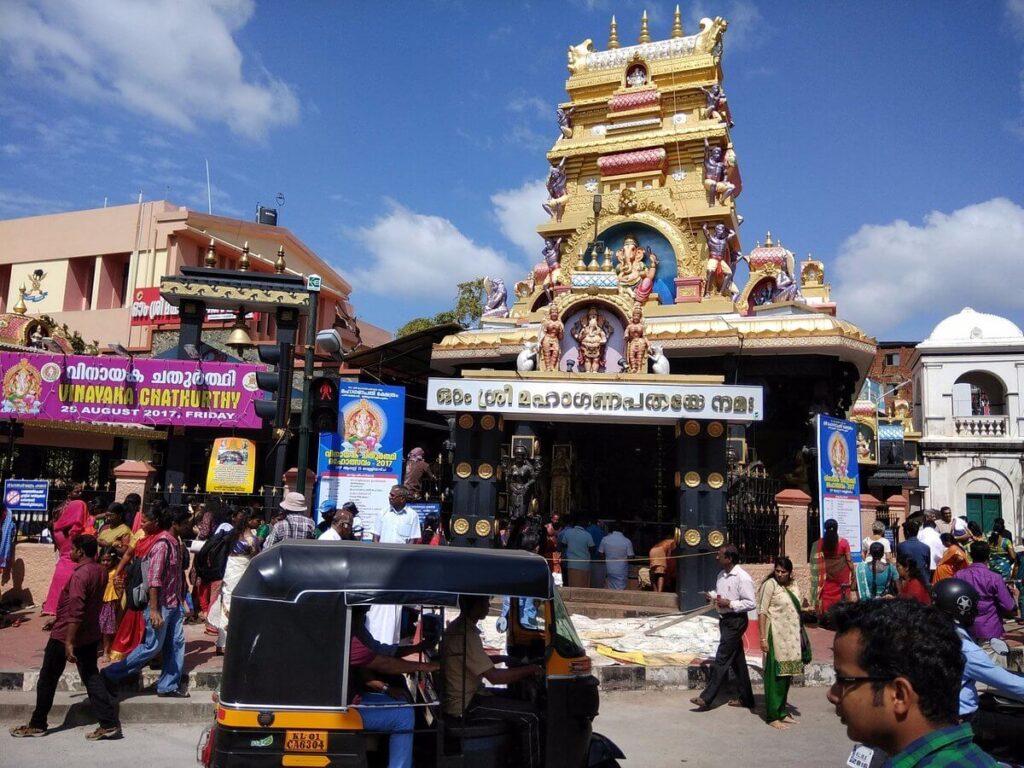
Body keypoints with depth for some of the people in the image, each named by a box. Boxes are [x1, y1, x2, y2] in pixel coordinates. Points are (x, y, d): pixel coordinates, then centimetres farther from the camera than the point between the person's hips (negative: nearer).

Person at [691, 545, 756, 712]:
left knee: (722, 659, -6)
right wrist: (712, 596, 2)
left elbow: (751, 603, -18)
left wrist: (729, 604, -23)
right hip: (725, 620, 9)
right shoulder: (722, 574, 8)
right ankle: (746, 698, 25)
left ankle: (706, 698, -3)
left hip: (736, 621, -9)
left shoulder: (742, 578, -18)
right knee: (736, 660, 15)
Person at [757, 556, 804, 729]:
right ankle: (773, 716, 5)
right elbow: (762, 612, -12)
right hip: (776, 637, -7)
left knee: (786, 675, 14)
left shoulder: (794, 588, 9)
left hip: (791, 637, 7)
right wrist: (763, 638, -17)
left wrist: (800, 638, 14)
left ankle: (782, 711, 26)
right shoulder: (770, 584, -10)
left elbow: (796, 612, 17)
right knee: (774, 676, -2)